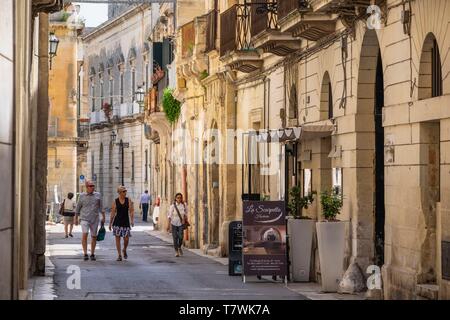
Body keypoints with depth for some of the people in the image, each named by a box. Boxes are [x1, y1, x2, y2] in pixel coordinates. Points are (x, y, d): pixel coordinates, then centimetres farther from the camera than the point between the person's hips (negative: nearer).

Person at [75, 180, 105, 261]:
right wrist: (76, 219, 12)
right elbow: (78, 208, 10)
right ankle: (85, 254, -15)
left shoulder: (98, 195, 5)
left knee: (94, 236, 6)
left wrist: (103, 217, 2)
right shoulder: (82, 196, 2)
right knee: (85, 234, -18)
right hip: (84, 219, -2)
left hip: (94, 219, 2)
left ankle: (92, 254, 18)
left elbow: (101, 207, 8)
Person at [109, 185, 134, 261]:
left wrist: (132, 220, -14)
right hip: (117, 222, 0)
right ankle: (119, 255, 5)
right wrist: (110, 223, 5)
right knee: (117, 238, -2)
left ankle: (124, 250, 28)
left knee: (126, 239, -2)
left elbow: (131, 211, -1)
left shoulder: (128, 201, 1)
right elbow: (112, 213, 4)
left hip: (126, 222, 1)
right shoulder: (115, 201, 0)